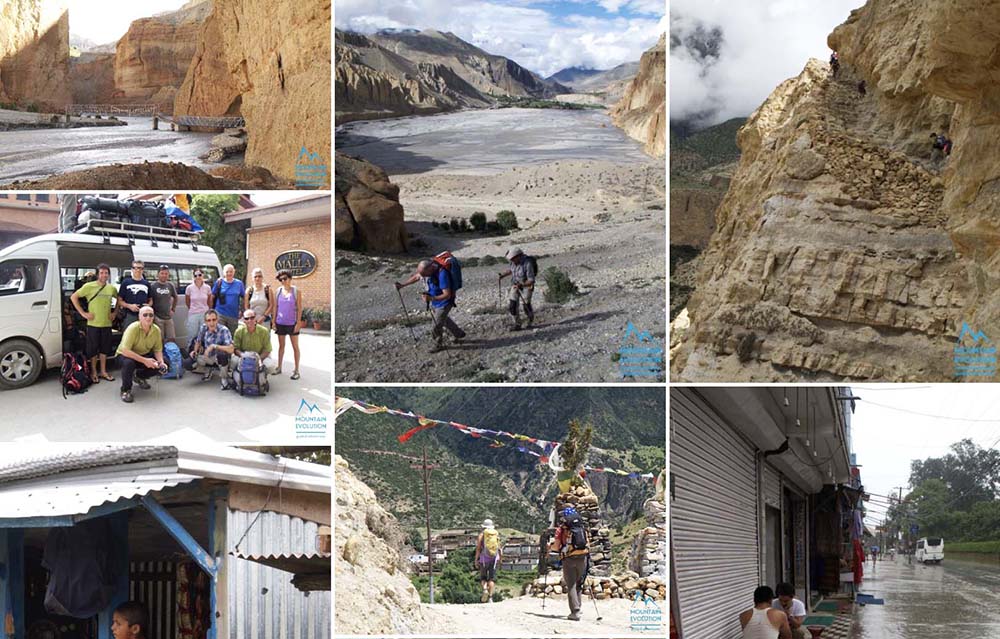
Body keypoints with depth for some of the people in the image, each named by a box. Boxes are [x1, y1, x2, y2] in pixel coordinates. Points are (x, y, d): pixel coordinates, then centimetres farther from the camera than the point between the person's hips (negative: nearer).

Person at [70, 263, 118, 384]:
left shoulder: (112, 288, 5)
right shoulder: (89, 286, -8)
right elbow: (73, 297, -7)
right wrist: (83, 313, -10)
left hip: (107, 324, 4)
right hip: (93, 323, -4)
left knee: (105, 348, 11)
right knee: (93, 349, 2)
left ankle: (103, 371, 22)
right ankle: (93, 372, 12)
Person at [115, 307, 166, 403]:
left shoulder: (156, 330, -13)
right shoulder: (133, 328, -29)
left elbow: (158, 350, -3)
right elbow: (125, 351, -36)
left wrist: (161, 362, -24)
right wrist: (144, 360, -39)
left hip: (144, 355, 5)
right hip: (125, 355, -5)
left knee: (161, 367, -15)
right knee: (128, 363, -38)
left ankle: (138, 376, 16)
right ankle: (126, 390, -13)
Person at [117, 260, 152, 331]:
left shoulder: (146, 283, 14)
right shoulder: (126, 282, 4)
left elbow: (150, 299, 22)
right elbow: (120, 301, 3)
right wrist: (129, 306, -13)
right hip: (130, 316, -3)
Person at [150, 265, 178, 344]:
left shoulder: (170, 285, 7)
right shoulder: (153, 286, -7)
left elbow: (175, 297, 24)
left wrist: (173, 309, 16)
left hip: (168, 317, 5)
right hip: (157, 318, -5)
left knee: (172, 339, 7)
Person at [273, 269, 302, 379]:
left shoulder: (296, 292, -5)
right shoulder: (278, 291, 4)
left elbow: (299, 308, -6)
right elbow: (275, 307, 7)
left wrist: (298, 323, -11)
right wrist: (274, 321, 3)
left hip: (292, 323, -3)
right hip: (280, 323, 3)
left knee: (295, 346, 3)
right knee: (281, 345, 13)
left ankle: (296, 370, 7)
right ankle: (279, 368, 21)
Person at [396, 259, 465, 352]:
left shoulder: (442, 274, -38)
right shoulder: (429, 267, -13)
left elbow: (447, 295, -35)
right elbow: (416, 277, 4)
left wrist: (431, 298, -43)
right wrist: (402, 284, -4)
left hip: (444, 303, -8)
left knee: (437, 326, 3)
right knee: (444, 320, 27)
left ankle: (438, 345, 27)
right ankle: (459, 334, 48)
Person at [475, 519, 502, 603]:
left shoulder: (482, 534, 0)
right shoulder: (496, 534, 7)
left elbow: (478, 548, -5)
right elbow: (499, 548, 6)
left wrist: (476, 560, -1)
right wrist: (499, 559, 15)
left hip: (484, 558, -2)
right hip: (494, 558, 2)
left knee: (483, 577, 11)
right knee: (492, 578, 4)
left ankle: (485, 589, -16)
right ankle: (490, 597, -7)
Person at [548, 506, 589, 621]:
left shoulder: (562, 528, 1)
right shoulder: (583, 527, 11)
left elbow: (556, 547, -1)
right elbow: (588, 544, 13)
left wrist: (550, 547, 21)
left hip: (569, 559, -3)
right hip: (583, 558, 3)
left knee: (571, 586, -1)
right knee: (579, 584, 16)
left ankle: (575, 612, -9)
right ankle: (577, 608, 18)